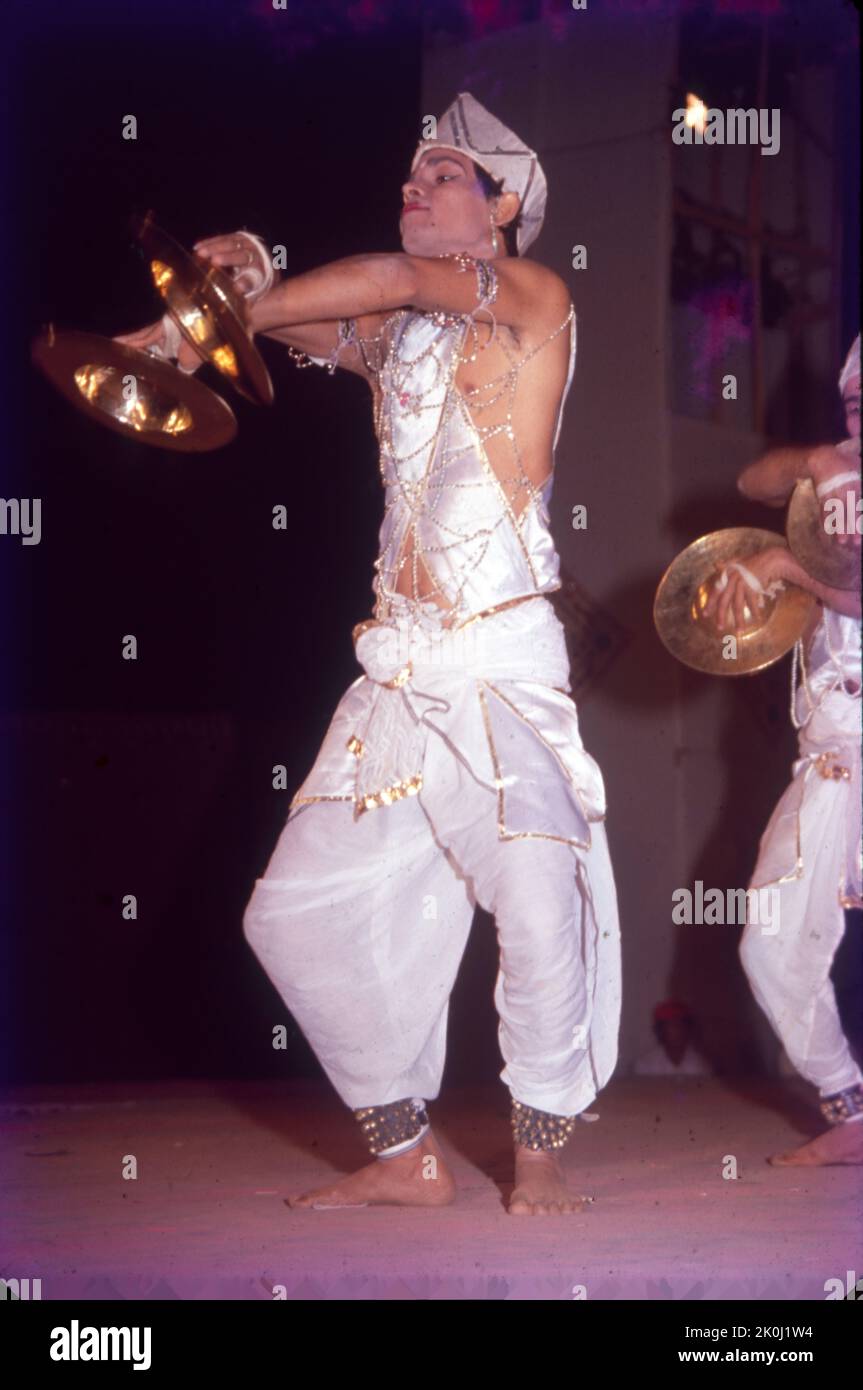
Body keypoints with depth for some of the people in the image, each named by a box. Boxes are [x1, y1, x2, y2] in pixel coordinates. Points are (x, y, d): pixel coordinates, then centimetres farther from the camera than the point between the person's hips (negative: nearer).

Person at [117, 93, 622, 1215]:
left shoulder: (538, 299, 0)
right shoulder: (396, 332, 19)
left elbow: (397, 278, -11)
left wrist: (208, 318, -11)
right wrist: (248, 287, -13)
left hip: (502, 662, -7)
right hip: (397, 671, 7)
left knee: (539, 898, -25)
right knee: (299, 912, 5)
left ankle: (541, 1154, -6)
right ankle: (406, 1155, 15)